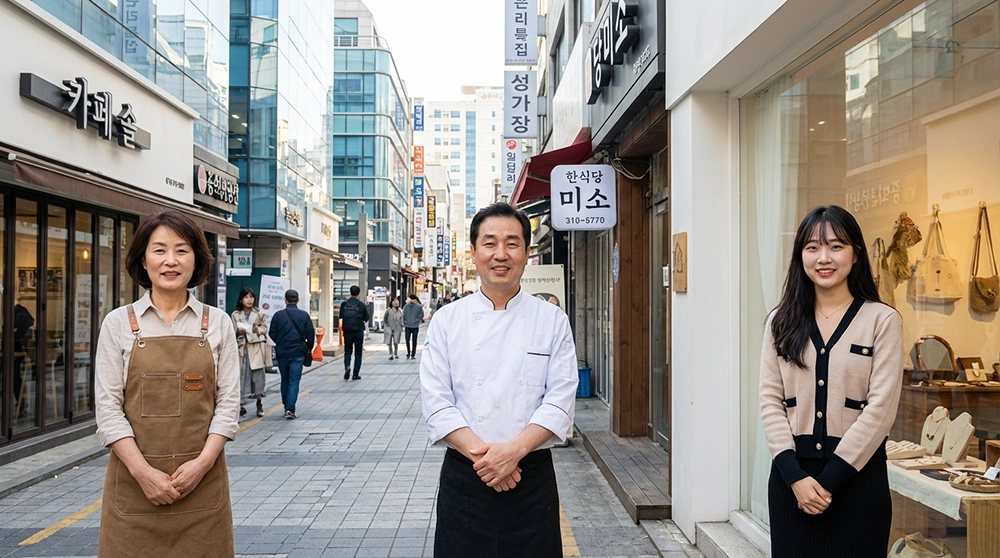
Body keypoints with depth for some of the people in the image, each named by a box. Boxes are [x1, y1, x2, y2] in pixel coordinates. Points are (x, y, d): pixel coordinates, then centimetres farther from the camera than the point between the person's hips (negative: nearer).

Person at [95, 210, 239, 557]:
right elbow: (108, 408, -2)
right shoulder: (119, 323, 1)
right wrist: (143, 472, -12)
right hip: (134, 482, 0)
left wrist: (201, 463, -11)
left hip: (202, 482, 1)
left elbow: (228, 402, 1)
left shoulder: (217, 323, 3)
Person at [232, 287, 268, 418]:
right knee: (242, 375, -3)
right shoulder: (235, 315, 7)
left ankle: (259, 404, 11)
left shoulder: (260, 314, 9)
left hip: (256, 349, 0)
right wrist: (239, 331, -15)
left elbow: (264, 329, 6)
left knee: (258, 374, 0)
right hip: (242, 348, 0)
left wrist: (257, 330, -13)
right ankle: (241, 404, 1)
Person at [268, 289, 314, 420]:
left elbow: (272, 335, 2)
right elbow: (310, 335, -3)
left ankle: (286, 407, 25)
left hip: (281, 353, 2)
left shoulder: (278, 315, -1)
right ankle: (290, 409, -10)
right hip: (297, 353, -2)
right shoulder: (304, 315, -4)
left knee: (285, 381, 16)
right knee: (294, 381, 0)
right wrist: (308, 348, 16)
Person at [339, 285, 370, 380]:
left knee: (347, 351, 15)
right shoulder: (362, 305, -10)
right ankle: (356, 374, 9)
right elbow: (367, 319, -4)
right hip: (359, 332, -1)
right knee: (358, 353, 9)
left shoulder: (344, 304, -6)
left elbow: (340, 316, 2)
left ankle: (347, 367, -10)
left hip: (347, 331, 1)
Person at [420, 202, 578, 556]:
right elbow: (436, 402, -4)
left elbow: (560, 399, -6)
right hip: (463, 477, 0)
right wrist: (480, 454, -15)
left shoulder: (553, 321, 0)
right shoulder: (447, 321, 1)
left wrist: (513, 451, -18)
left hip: (533, 477, 0)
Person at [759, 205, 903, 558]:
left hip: (857, 474, -2)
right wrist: (795, 475, -11)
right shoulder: (782, 320, 6)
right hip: (791, 474, 2)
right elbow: (770, 400, 1)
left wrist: (829, 480, -11)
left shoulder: (882, 320, -3)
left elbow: (881, 407, -8)